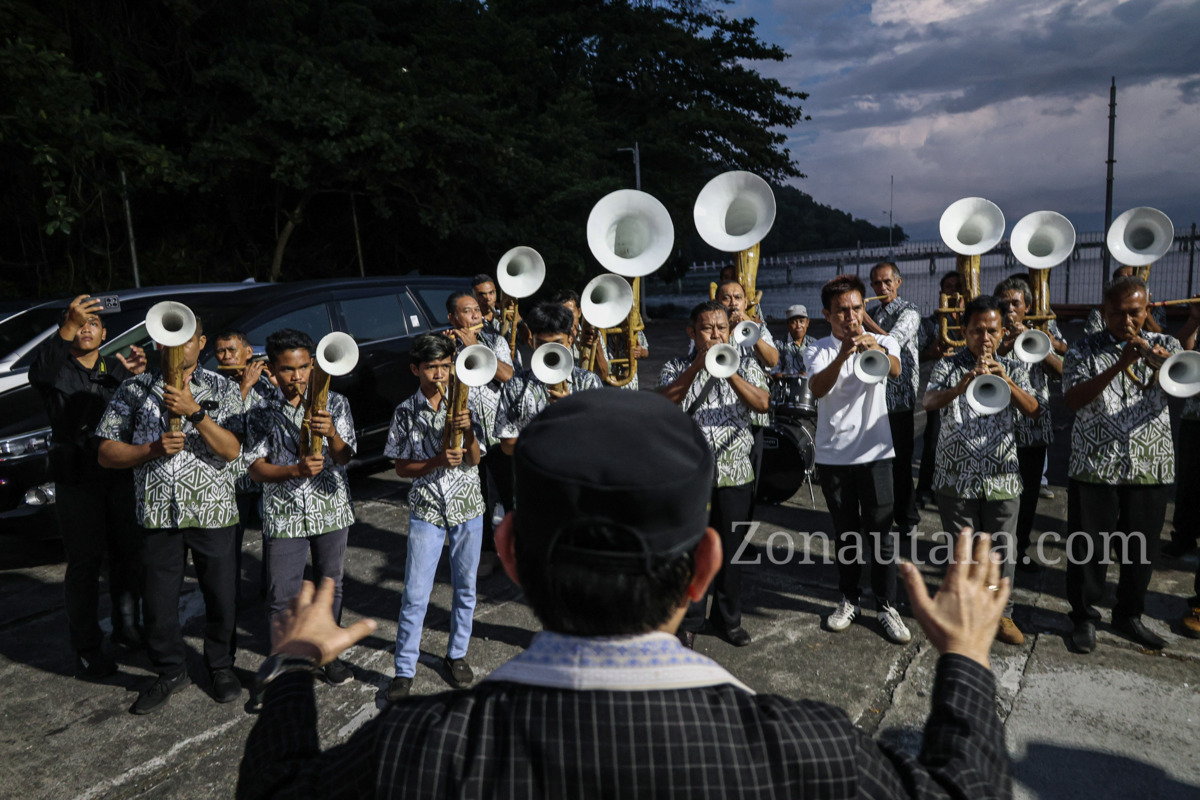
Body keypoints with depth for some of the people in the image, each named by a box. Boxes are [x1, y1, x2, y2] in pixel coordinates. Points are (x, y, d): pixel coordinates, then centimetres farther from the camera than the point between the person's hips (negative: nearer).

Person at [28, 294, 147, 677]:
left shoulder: (118, 369, 11)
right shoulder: (59, 370, 1)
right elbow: (40, 373, -25)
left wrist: (140, 377, -22)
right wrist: (66, 329, -40)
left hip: (121, 477, 3)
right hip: (77, 482, -3)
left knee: (127, 555, 11)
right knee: (85, 562, -1)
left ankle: (125, 627, 27)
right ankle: (87, 648, 8)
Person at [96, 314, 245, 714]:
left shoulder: (222, 389, 0)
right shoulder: (135, 389, 3)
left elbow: (231, 449, -13)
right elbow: (106, 453, 3)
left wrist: (194, 411, -24)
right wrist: (152, 449, -14)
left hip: (211, 511, -1)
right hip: (157, 512, 1)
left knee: (221, 595, 8)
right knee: (157, 599, 10)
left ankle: (221, 666, 30)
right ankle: (171, 671, 31)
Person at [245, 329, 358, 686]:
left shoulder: (334, 403, -1)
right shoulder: (261, 413, 0)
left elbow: (344, 457, -10)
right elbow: (256, 469, -6)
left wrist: (331, 434, -31)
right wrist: (296, 470, -23)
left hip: (330, 509, 1)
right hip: (283, 516, -1)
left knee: (331, 586, 14)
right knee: (281, 596, 2)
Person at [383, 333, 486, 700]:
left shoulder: (465, 403, -3)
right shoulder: (406, 412, -5)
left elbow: (474, 459, -5)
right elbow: (401, 468, -3)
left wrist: (468, 430, -24)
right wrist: (438, 461, -19)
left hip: (467, 506, 2)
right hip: (426, 509, -1)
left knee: (465, 586, 13)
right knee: (415, 594, -1)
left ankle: (457, 654, 31)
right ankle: (404, 670, 12)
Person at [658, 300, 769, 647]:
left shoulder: (745, 364, 8)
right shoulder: (677, 367, 6)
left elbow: (762, 403, -9)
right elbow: (665, 402, -14)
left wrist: (728, 370, -21)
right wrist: (699, 364, -19)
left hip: (734, 472, 1)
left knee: (730, 548, 9)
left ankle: (728, 618, 27)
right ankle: (689, 620, 21)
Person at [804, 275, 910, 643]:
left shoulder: (882, 343, 1)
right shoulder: (818, 350, 0)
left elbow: (894, 369, -24)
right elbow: (817, 389, -21)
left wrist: (876, 350, -46)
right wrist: (842, 355, -39)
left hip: (874, 452, -1)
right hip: (833, 455, 1)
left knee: (881, 531, 2)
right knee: (846, 532, 12)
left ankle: (887, 606, 15)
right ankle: (849, 600, 27)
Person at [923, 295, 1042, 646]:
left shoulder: (1013, 369, 7)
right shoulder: (949, 367, 1)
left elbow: (1033, 412, -8)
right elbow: (929, 401, -18)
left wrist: (1004, 380, -24)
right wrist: (965, 383, -35)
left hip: (1002, 477, 2)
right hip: (957, 475, -2)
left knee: (1002, 549, 9)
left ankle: (1001, 613, 26)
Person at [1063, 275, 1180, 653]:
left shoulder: (1163, 346, 7)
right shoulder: (1085, 349, 1)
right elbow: (1073, 399, -14)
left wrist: (1153, 354, -29)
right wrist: (1119, 364, -21)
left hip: (1150, 468, 2)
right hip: (1094, 467, -2)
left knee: (1141, 549, 12)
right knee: (1087, 548, 4)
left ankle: (1129, 615, 31)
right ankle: (1084, 617, 20)